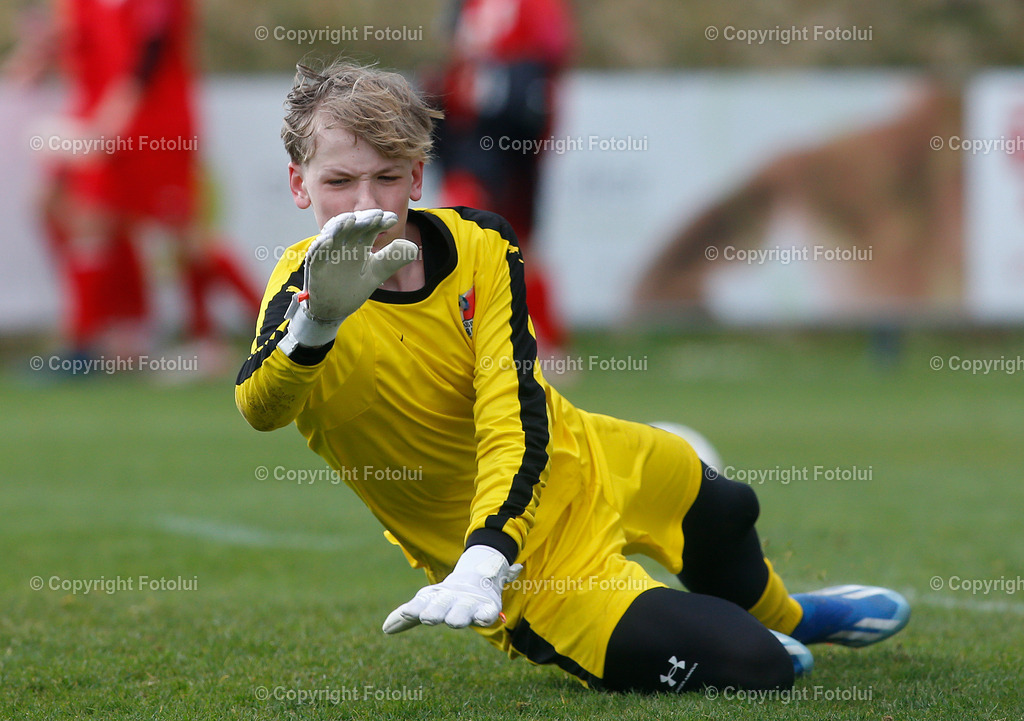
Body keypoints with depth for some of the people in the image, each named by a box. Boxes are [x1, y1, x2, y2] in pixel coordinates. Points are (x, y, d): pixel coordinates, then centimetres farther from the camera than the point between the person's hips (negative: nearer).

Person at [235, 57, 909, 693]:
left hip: (582, 460, 5)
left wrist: (483, 560, -46)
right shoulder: (306, 286, -30)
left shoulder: (480, 245, -20)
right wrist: (317, 320, -76)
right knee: (754, 668, -11)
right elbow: (259, 404, -53)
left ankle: (784, 615, 70)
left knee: (725, 510, 34)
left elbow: (515, 418, -28)